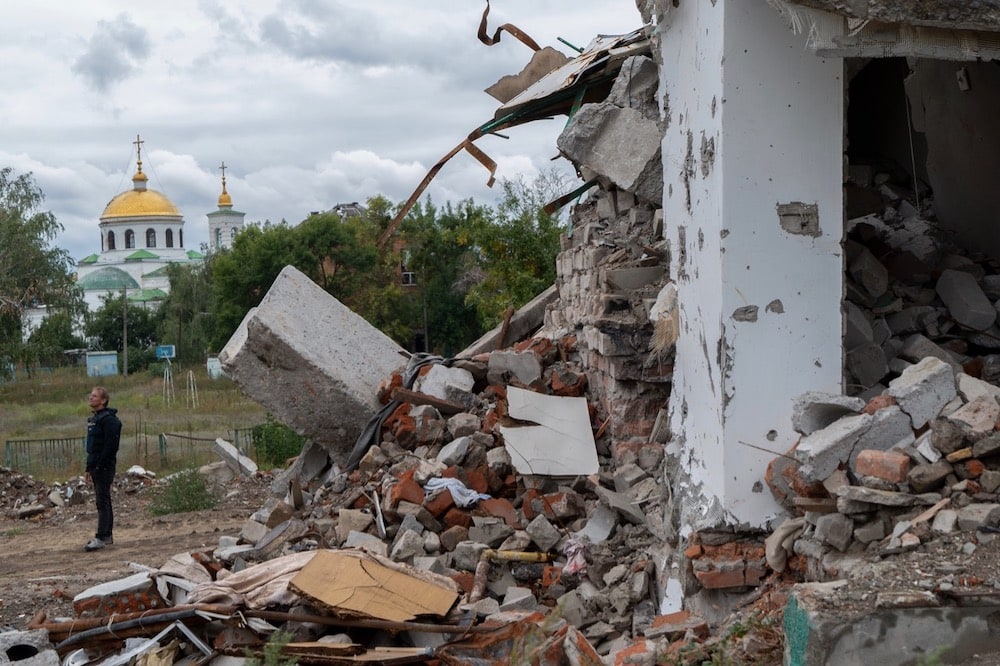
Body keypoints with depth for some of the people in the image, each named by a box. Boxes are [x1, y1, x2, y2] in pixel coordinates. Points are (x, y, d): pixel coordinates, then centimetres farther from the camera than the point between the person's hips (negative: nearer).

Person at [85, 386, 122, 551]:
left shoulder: (109, 419, -14)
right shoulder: (93, 419, 17)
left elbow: (110, 445, -21)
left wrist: (99, 464, -21)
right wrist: (89, 468, 19)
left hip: (104, 466, -10)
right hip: (96, 466, 10)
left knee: (102, 501, -10)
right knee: (102, 501, 13)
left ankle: (101, 538, -11)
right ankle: (107, 536, 20)